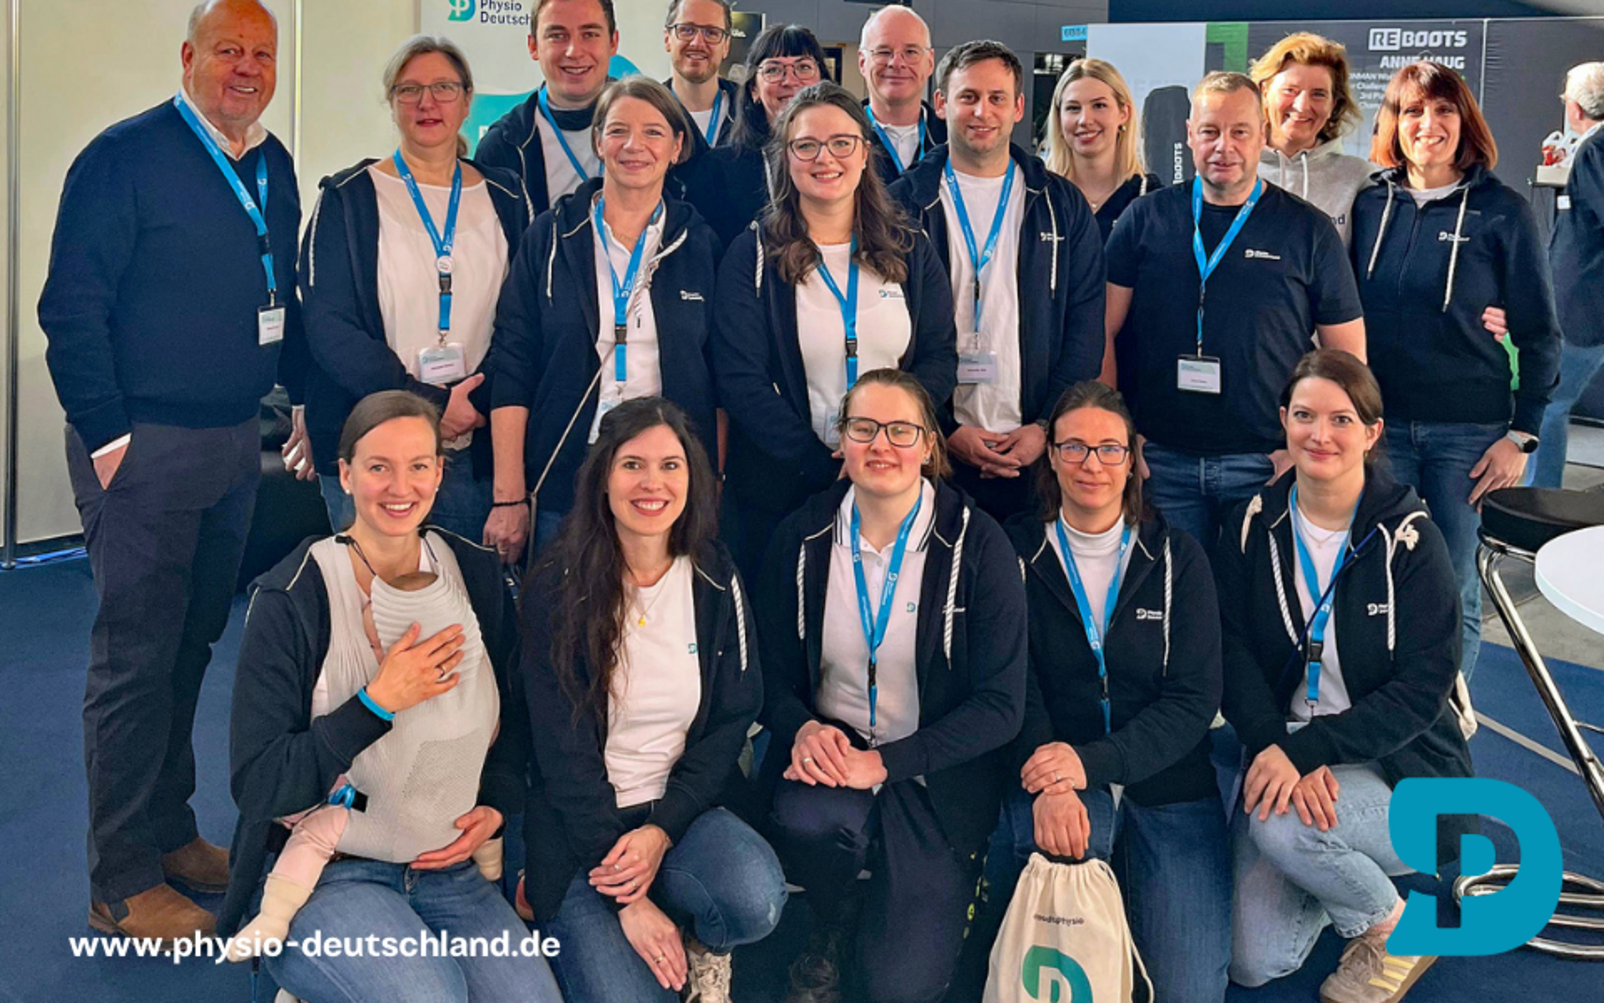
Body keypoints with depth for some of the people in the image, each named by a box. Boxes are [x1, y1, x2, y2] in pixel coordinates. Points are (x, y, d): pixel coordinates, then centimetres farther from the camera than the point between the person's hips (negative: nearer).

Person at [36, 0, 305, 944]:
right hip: (143, 447, -7)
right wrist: (107, 437, -15)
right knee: (137, 658, -1)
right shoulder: (125, 158, -10)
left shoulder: (274, 167, 11)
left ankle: (171, 833, 31)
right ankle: (123, 883, 10)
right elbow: (71, 308, -13)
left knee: (193, 645, 16)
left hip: (236, 442, 7)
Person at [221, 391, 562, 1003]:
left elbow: (516, 722, 16)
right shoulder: (291, 599, -10)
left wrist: (496, 806, -1)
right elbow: (256, 786, -13)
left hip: (447, 868, 4)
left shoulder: (477, 576, 3)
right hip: (320, 876, -3)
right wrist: (379, 702, -20)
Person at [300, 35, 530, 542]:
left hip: (475, 452, 2)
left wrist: (481, 401, -10)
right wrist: (430, 404, -15)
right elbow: (328, 326, -7)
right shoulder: (347, 197, 2)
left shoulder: (506, 199, 10)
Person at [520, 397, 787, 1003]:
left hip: (680, 806, 2)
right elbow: (563, 750, -11)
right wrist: (627, 900, -16)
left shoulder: (715, 580, 1)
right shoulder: (559, 587, -9)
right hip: (578, 823, -2)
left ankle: (697, 943, 5)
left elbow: (731, 721, 1)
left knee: (757, 900, -29)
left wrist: (662, 830, -14)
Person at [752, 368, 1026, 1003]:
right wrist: (802, 728, -19)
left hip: (935, 780, -2)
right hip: (829, 749, 2)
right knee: (807, 824, -33)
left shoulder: (978, 546, -12)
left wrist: (883, 762, -22)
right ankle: (834, 930, 3)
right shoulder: (802, 537, -3)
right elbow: (773, 670, 5)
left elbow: (1000, 705, -12)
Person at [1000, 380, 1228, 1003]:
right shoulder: (1018, 553, 3)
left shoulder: (1178, 560, 4)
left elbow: (1194, 698, -3)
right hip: (1054, 773, -1)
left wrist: (1093, 761, -19)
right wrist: (1048, 785, -25)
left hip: (1167, 781, 1)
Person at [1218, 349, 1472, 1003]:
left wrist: (1306, 751, -27)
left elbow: (1422, 687, -16)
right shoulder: (1254, 525, -1)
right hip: (1284, 754, 4)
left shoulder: (1408, 537, -11)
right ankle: (1339, 870, 26)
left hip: (1401, 766, -3)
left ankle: (1392, 927, -2)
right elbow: (1233, 654, -7)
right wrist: (1276, 749, -25)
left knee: (1282, 823, -35)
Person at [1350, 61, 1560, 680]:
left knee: (1453, 588, 4)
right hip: (1380, 425, 2)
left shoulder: (1501, 211, -3)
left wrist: (1522, 433, -5)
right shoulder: (1369, 204, 4)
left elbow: (1539, 334, 1)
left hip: (1467, 432, -2)